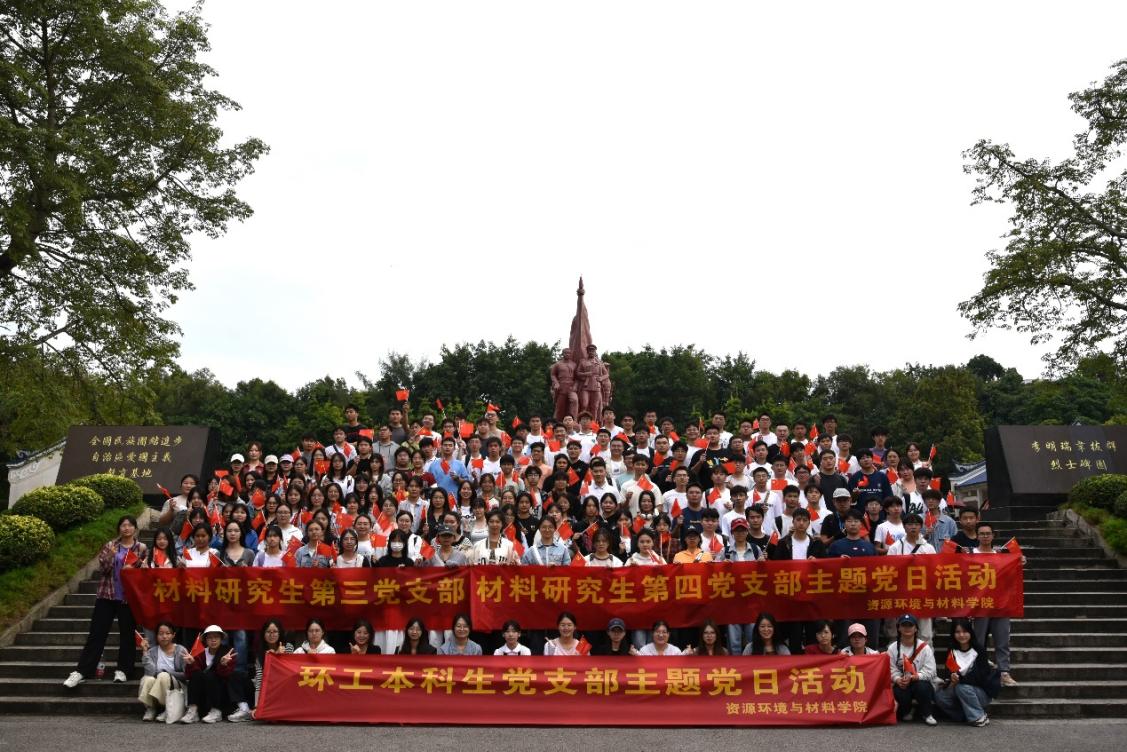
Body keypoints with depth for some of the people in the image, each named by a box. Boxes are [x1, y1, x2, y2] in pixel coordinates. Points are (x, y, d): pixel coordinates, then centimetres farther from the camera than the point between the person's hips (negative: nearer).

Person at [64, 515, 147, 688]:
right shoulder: (110, 546, 5)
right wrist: (110, 556, -19)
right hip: (107, 595, 1)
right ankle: (81, 671, 4)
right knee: (97, 633, 1)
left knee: (127, 634, 4)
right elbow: (103, 569, -3)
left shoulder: (141, 548, 2)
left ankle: (123, 670, 14)